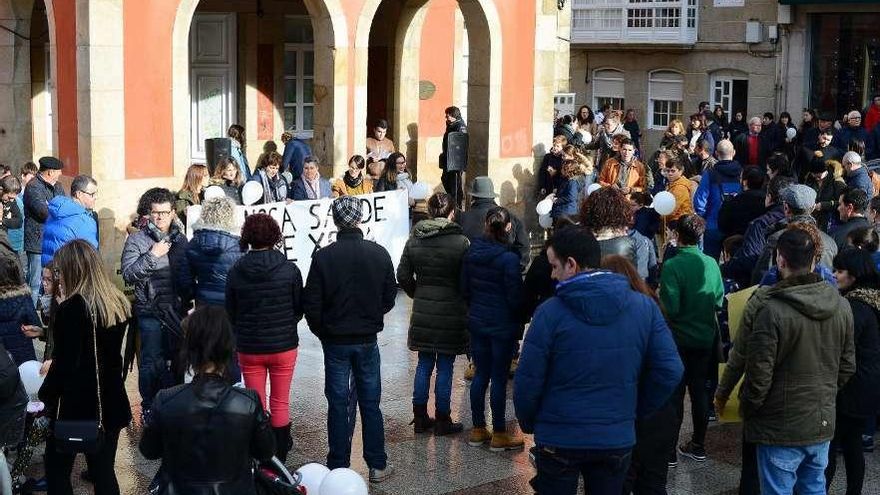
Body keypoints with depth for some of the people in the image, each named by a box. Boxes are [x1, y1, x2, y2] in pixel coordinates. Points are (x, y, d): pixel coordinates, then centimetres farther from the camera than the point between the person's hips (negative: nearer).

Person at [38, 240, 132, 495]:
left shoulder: (71, 309, -19)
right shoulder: (120, 303, 3)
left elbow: (64, 365, -19)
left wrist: (45, 397, -3)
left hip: (75, 405, -6)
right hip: (110, 403, 6)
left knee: (57, 472, 11)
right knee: (104, 472, 13)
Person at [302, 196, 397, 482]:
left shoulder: (323, 257, -13)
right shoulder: (379, 254, -7)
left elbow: (311, 304, -8)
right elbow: (389, 297, 1)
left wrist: (323, 332, 8)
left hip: (335, 341, -1)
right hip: (368, 340, 1)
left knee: (338, 405, 7)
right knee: (370, 404, 11)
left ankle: (338, 467, 12)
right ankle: (377, 466, 16)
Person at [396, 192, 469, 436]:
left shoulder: (414, 240, 0)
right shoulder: (461, 242, -13)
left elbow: (403, 276, 3)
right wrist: (465, 302, 6)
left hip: (422, 312, 4)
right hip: (451, 312, -4)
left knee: (424, 364, 14)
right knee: (445, 367, 4)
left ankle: (420, 417, 20)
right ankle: (442, 420, 12)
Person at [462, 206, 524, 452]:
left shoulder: (472, 252, -2)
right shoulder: (509, 258, -19)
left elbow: (464, 289, 7)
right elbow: (515, 297, -15)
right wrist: (519, 321, 4)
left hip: (477, 321, 5)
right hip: (503, 325, -5)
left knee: (481, 374, 14)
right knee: (499, 378, 3)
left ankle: (478, 430, 22)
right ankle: (499, 434, 12)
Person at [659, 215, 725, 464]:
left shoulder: (672, 265, -18)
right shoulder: (711, 264, -3)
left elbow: (670, 308, -21)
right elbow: (719, 301, 5)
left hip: (678, 338, -5)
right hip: (705, 338, 5)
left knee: (674, 392, 3)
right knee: (699, 390, 14)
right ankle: (698, 445, 24)